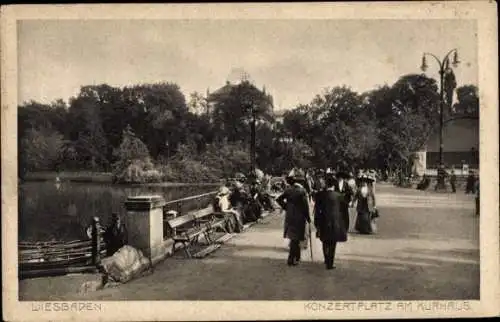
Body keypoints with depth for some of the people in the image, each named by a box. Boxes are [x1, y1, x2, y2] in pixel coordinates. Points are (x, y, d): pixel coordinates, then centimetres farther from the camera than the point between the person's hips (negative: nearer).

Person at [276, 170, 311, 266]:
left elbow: (279, 199, 3)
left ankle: (296, 257, 31)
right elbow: (305, 205, -13)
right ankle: (291, 259, 2)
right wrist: (308, 217, -4)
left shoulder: (288, 190, 0)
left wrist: (285, 207, 10)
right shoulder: (302, 190, -14)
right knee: (295, 238, 2)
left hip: (289, 216, 5)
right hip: (299, 217, -5)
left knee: (293, 237, 18)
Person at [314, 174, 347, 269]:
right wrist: (343, 225, 5)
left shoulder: (320, 195, -6)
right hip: (335, 222, -2)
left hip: (323, 222, 2)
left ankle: (327, 260, 34)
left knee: (325, 243, 22)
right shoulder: (338, 195, -10)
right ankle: (330, 264, 12)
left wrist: (317, 222, 5)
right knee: (332, 244, 9)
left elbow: (317, 209, -3)